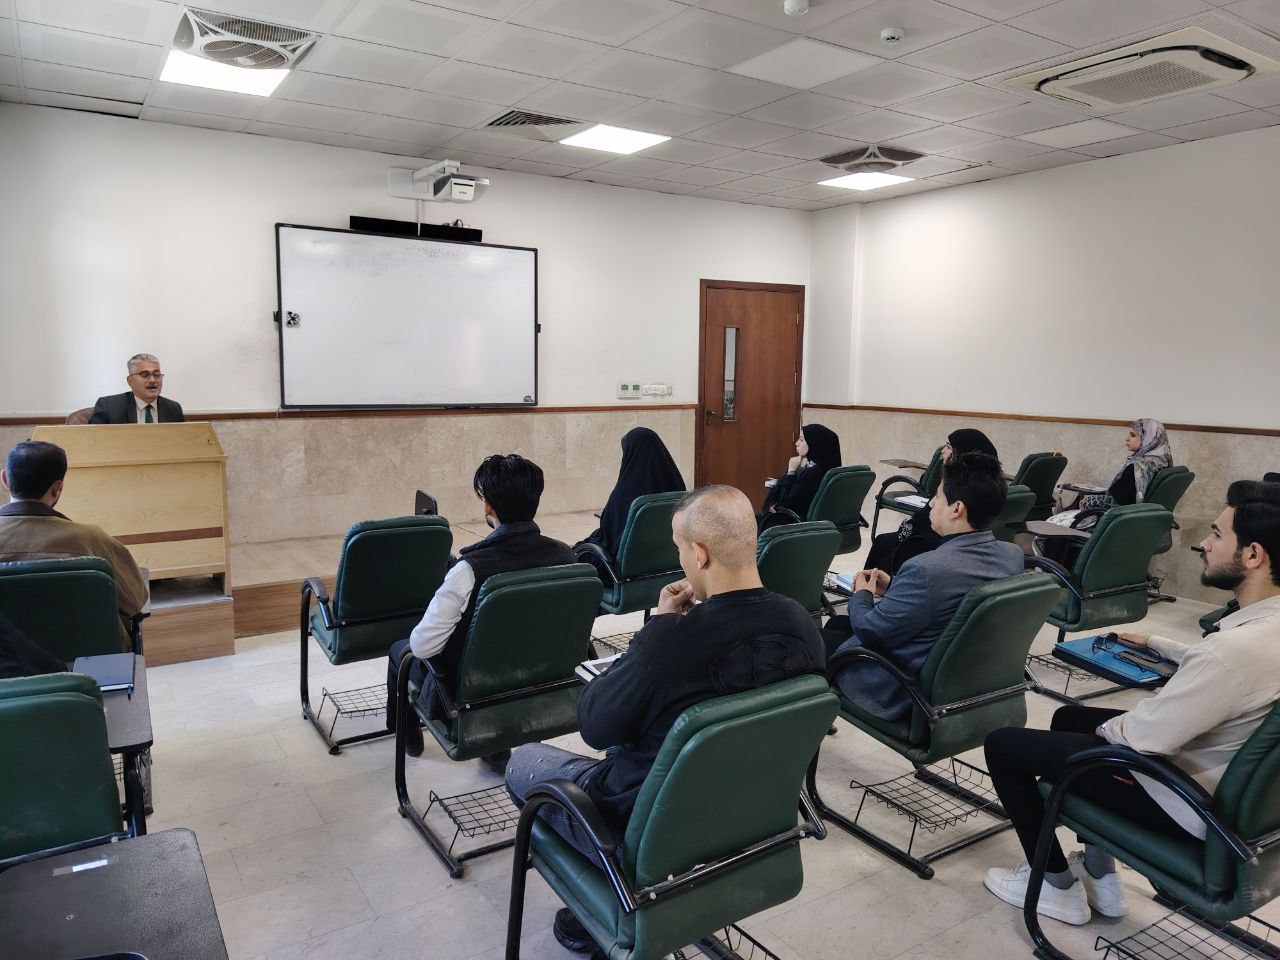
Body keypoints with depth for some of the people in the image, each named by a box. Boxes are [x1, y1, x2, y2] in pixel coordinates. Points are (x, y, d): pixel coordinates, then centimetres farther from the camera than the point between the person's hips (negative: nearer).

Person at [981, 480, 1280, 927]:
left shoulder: (1239, 647, -35)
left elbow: (1142, 738, -29)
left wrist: (1109, 728, -8)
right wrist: (1155, 644, 25)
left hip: (1180, 804, -9)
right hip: (1225, 787, 10)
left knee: (1003, 744, -1)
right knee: (1069, 718, 26)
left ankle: (1058, 887, 16)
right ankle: (1099, 874, 29)